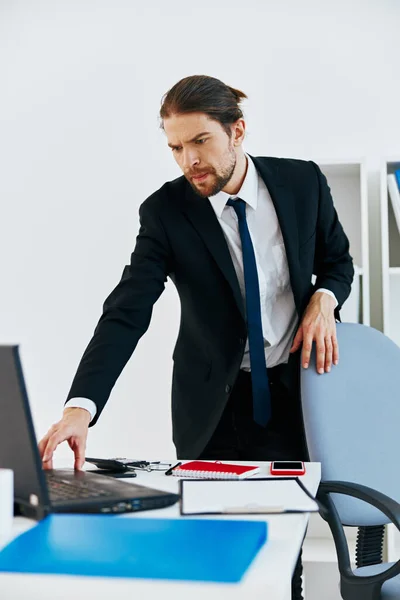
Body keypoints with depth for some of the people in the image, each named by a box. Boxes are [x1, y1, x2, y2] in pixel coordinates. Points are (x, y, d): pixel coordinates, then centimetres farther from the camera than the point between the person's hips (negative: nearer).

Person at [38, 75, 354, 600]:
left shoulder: (303, 182, -6)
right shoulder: (165, 212, -12)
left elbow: (337, 261, 10)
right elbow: (126, 313, -20)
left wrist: (324, 297, -13)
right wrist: (80, 407, -33)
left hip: (296, 389, 1)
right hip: (214, 405, -1)